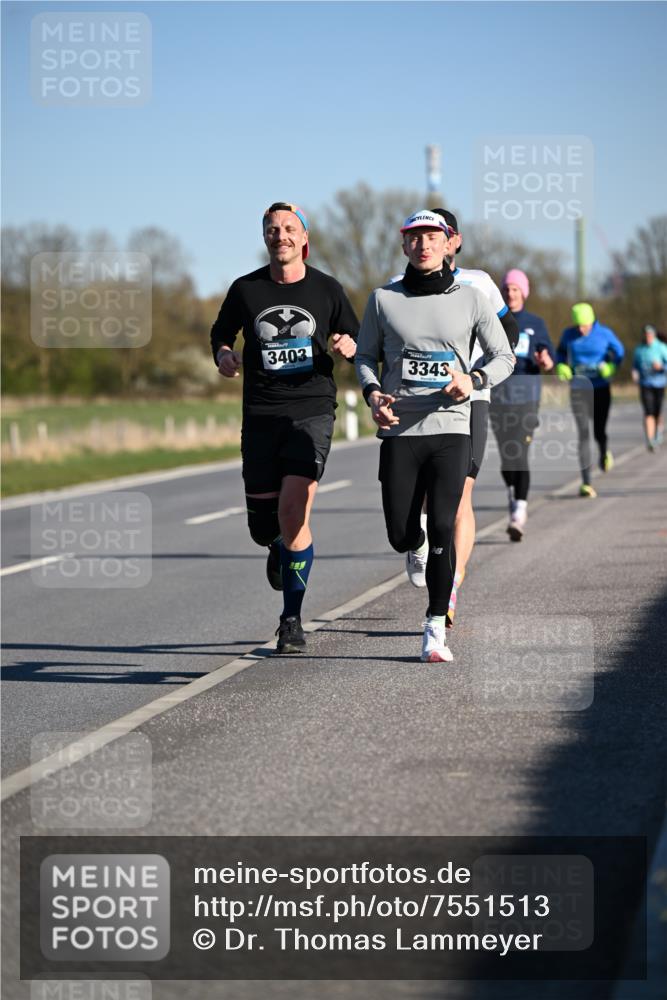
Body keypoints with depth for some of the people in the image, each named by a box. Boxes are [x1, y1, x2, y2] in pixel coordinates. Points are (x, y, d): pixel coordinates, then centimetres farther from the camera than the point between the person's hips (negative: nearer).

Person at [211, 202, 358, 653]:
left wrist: (349, 347, -11)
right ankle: (281, 548, 45)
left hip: (312, 411, -2)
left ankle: (292, 619, -6)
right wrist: (224, 354, -3)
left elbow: (360, 344, 13)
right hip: (260, 416, 2)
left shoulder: (327, 289, 3)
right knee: (263, 527, 4)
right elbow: (221, 332, 19)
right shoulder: (246, 289, 5)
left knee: (293, 509, -19)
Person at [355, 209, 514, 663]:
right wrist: (373, 394, -5)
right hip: (400, 429, 1)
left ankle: (436, 628, -2)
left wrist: (474, 380, -12)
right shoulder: (383, 299, 6)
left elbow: (504, 357, 8)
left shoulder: (470, 298, 4)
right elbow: (366, 356, 15)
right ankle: (419, 546, 40)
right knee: (401, 537, 0)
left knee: (442, 528, -13)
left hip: (451, 426, -1)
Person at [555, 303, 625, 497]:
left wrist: (611, 367, -11)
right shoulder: (568, 335, -3)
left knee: (599, 432, -2)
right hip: (578, 391, 0)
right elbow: (561, 352, 15)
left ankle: (604, 453, 39)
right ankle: (586, 483, -8)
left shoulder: (604, 334, -7)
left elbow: (619, 351, 8)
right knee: (583, 434, -9)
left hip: (600, 389, 0)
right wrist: (561, 367, -4)